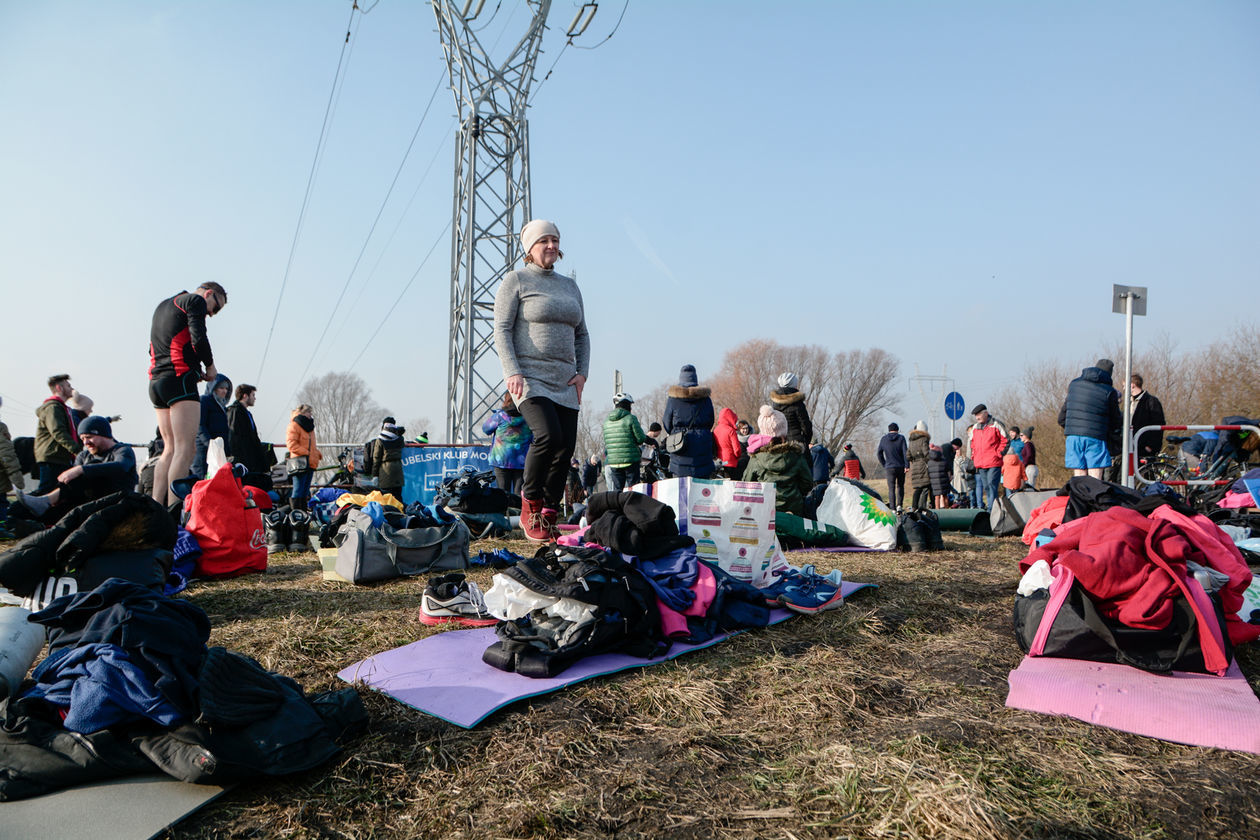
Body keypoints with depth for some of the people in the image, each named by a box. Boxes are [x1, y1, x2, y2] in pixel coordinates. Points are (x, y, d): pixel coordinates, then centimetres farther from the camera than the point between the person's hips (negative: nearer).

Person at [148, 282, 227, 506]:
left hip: (155, 382, 9)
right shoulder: (195, 301, 1)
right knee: (186, 448, -14)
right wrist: (210, 367, 1)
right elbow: (198, 339, -14)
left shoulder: (162, 305, 28)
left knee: (171, 449, 10)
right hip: (179, 379, -9)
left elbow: (153, 348, 26)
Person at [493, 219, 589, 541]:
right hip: (528, 377, -6)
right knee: (548, 435, -24)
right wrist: (513, 372, -16)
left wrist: (582, 372, 6)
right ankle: (529, 507, -4)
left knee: (566, 447, -3)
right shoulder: (516, 280, 3)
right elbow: (501, 329, -4)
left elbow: (582, 334, 21)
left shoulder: (570, 285, 20)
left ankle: (549, 518, 8)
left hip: (564, 381, 6)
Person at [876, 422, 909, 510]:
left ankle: (893, 509, -4)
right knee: (900, 486, 16)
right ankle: (899, 505, 2)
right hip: (901, 467, 0)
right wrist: (907, 465, -9)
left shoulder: (883, 439, 3)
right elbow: (905, 452, -9)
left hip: (889, 467, 0)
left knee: (891, 489, 2)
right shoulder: (901, 438, -1)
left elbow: (879, 453, 3)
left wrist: (884, 465, 10)